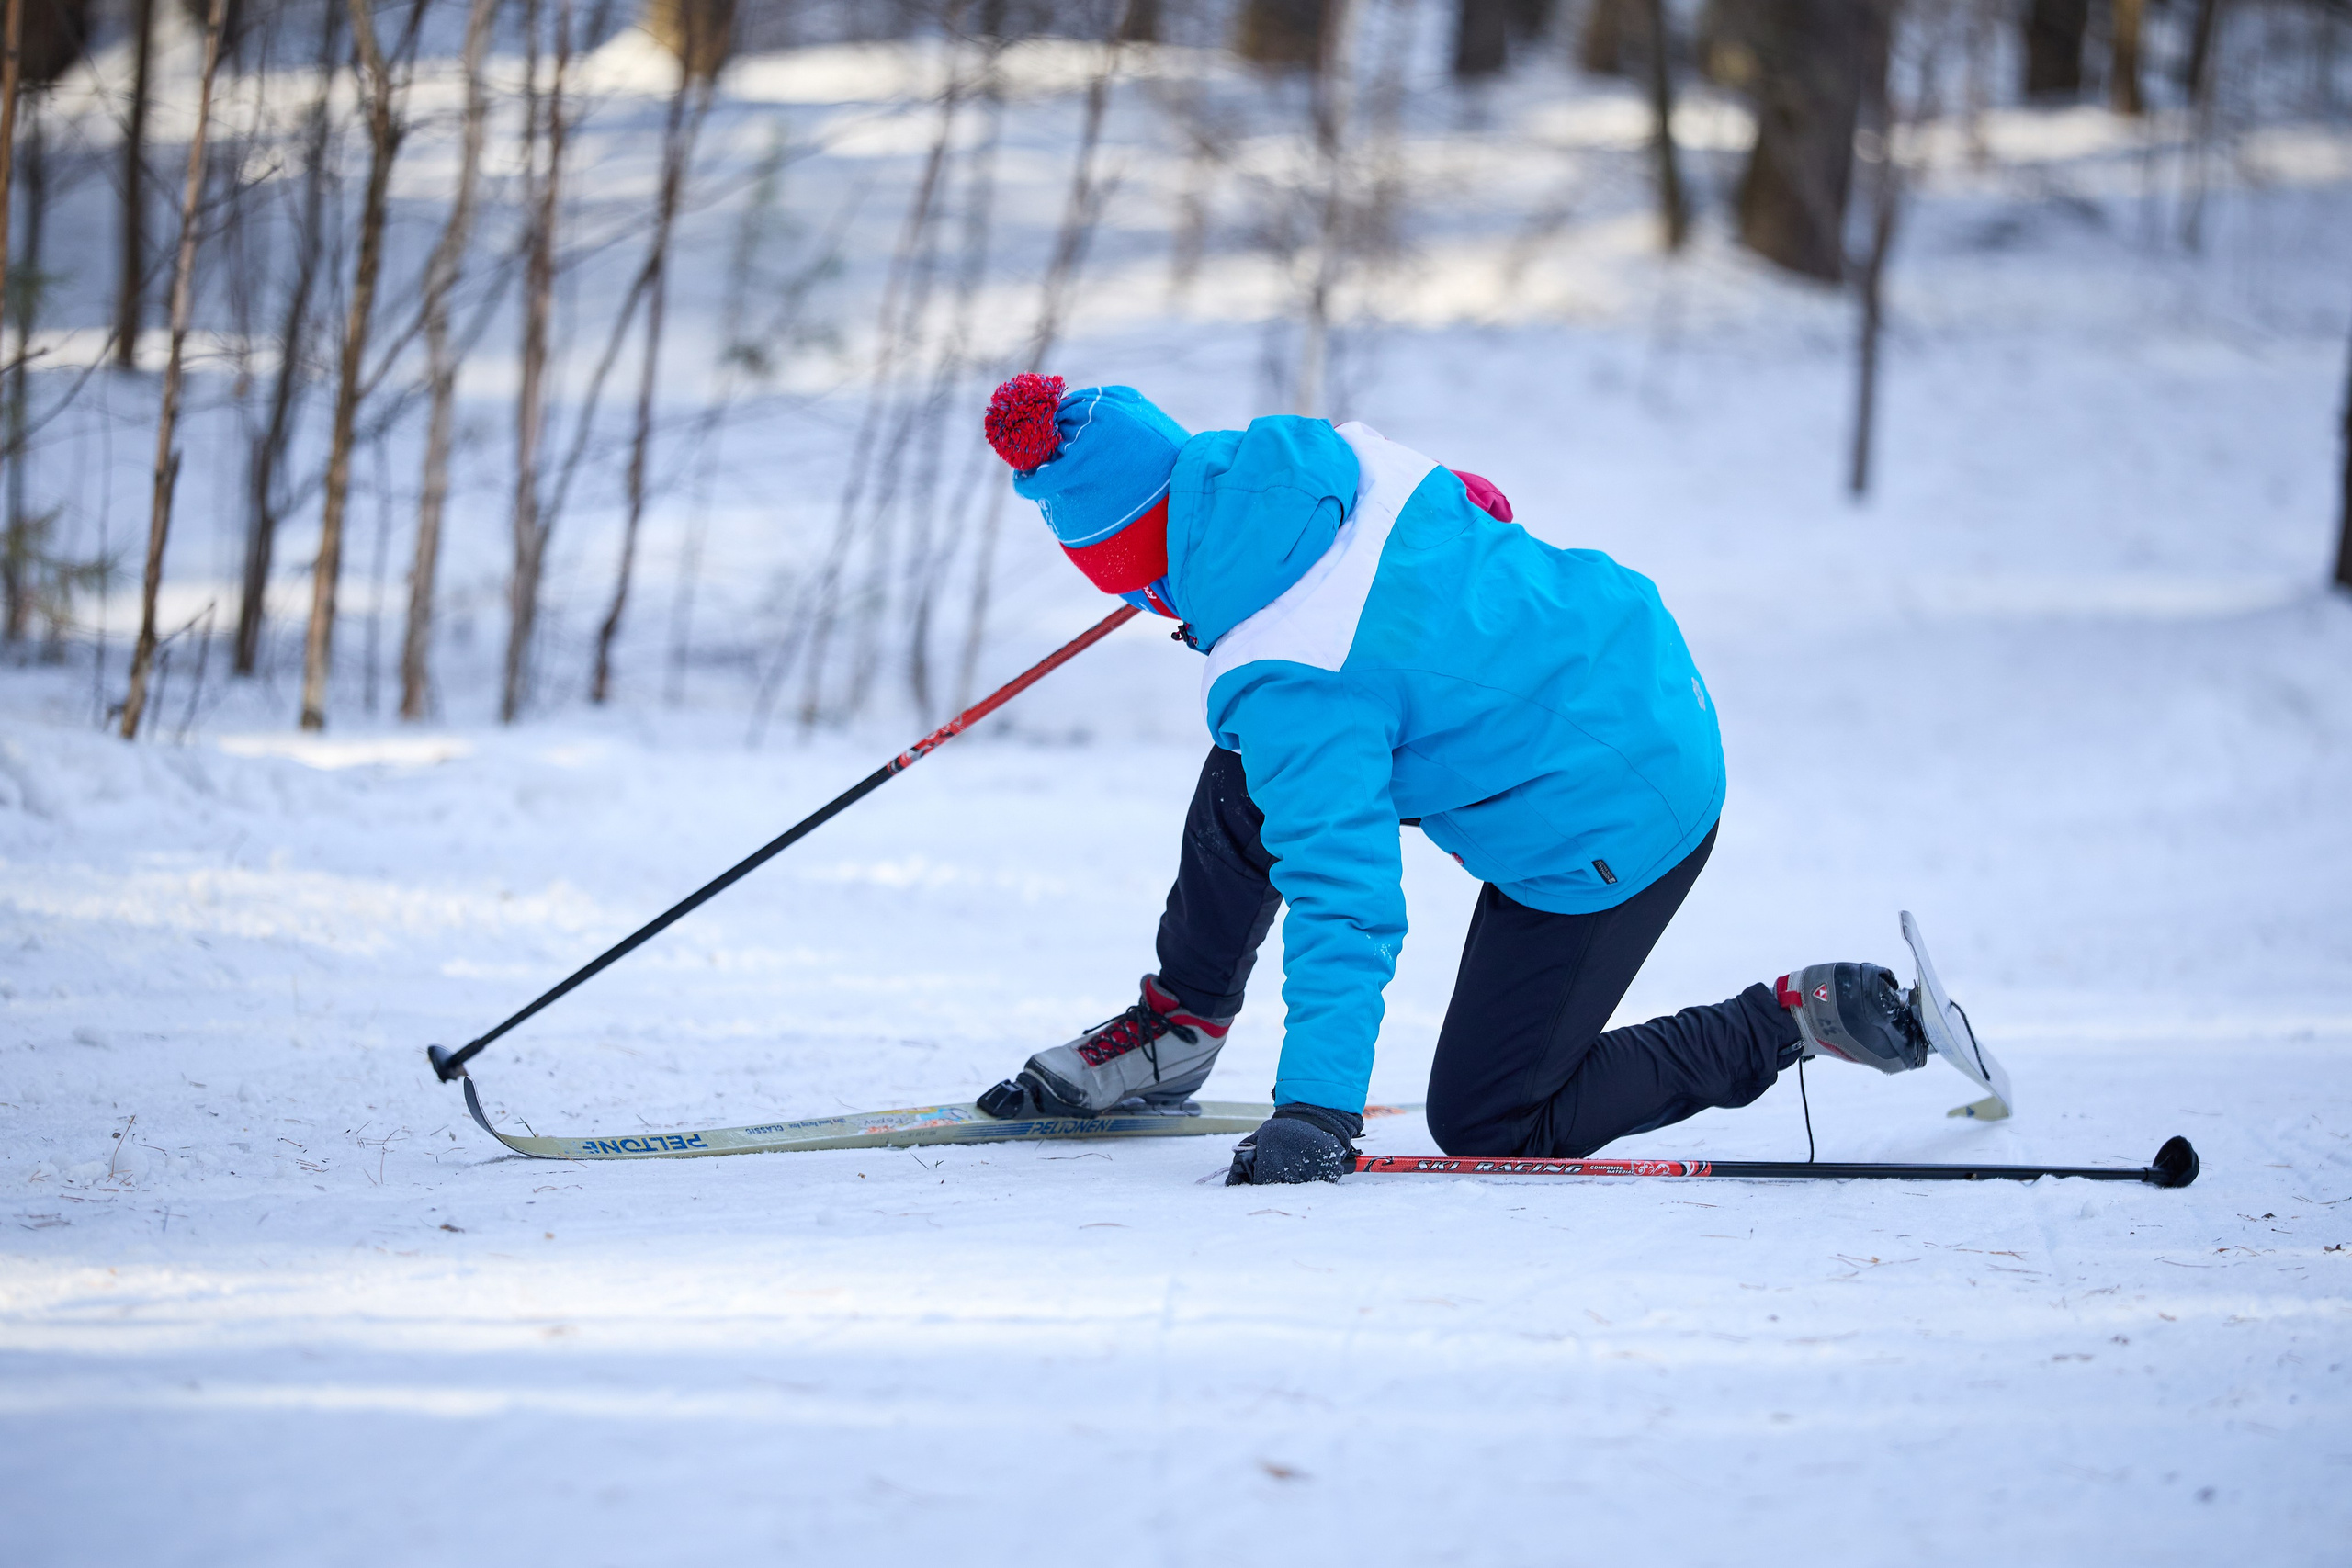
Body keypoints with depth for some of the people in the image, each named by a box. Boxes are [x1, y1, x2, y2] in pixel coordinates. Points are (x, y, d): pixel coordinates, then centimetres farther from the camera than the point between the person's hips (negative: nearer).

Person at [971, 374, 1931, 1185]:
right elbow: (1479, 511, 12)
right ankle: (1175, 1033, 33)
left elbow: (1344, 897, -35)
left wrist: (1318, 1107, -38)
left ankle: (1792, 1020, 4)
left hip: (1602, 835, -9)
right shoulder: (1336, 456, -8)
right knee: (1244, 781, 15)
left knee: (1485, 1128, 4)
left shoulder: (1284, 681, -29)